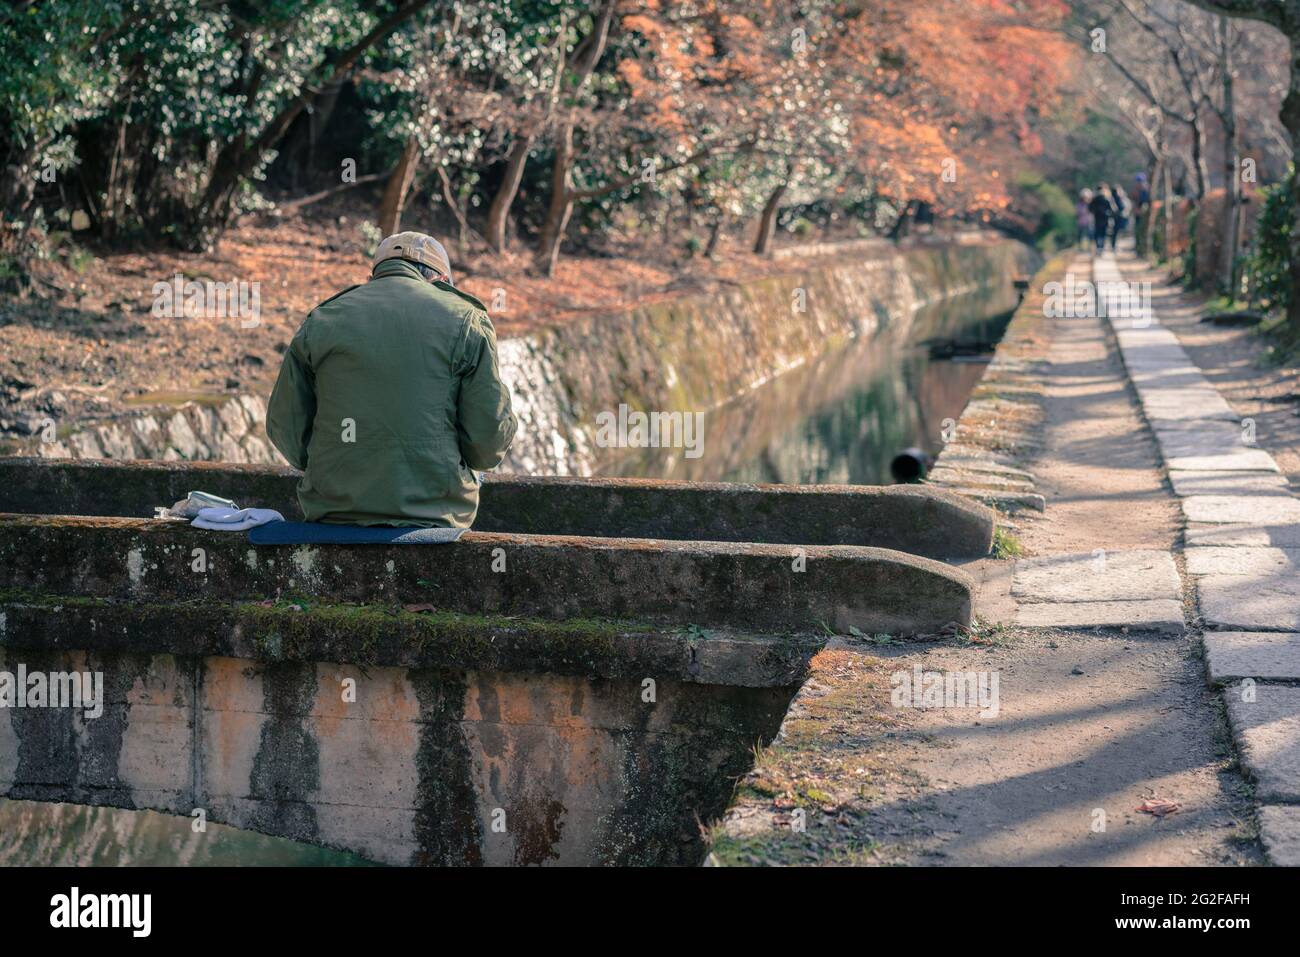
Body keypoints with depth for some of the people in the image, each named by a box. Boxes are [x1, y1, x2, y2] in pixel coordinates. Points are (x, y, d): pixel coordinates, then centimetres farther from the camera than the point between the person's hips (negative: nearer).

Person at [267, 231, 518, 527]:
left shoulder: (320, 321, 8)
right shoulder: (466, 320, 2)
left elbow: (286, 430, 9)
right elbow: (489, 441, -2)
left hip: (335, 513, 2)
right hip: (435, 513, -2)